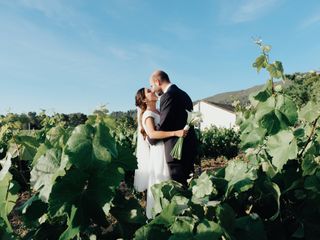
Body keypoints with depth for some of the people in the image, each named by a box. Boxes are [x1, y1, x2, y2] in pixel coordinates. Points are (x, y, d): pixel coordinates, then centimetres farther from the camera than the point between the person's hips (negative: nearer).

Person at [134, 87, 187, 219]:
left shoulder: (158, 112, 13)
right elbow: (152, 134, -30)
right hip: (159, 152, -8)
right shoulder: (148, 115, -13)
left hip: (167, 150, 8)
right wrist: (175, 133, -37)